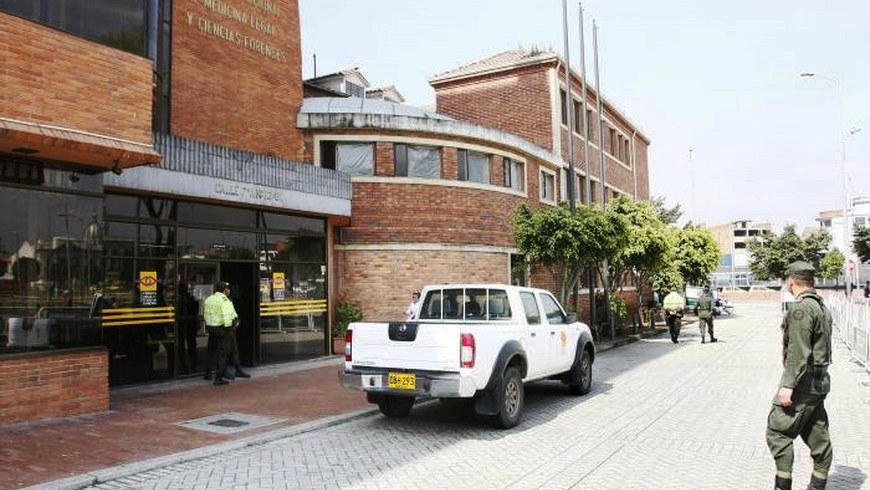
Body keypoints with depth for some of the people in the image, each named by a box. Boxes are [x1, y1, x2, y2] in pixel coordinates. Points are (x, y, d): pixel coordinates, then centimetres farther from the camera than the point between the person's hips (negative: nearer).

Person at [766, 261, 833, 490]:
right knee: (817, 436, 14)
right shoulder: (822, 307, 13)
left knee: (778, 431, -4)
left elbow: (798, 353, -23)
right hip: (820, 382, 10)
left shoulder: (801, 309, -18)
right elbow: (821, 347, 17)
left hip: (804, 383, -10)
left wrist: (788, 385, -22)